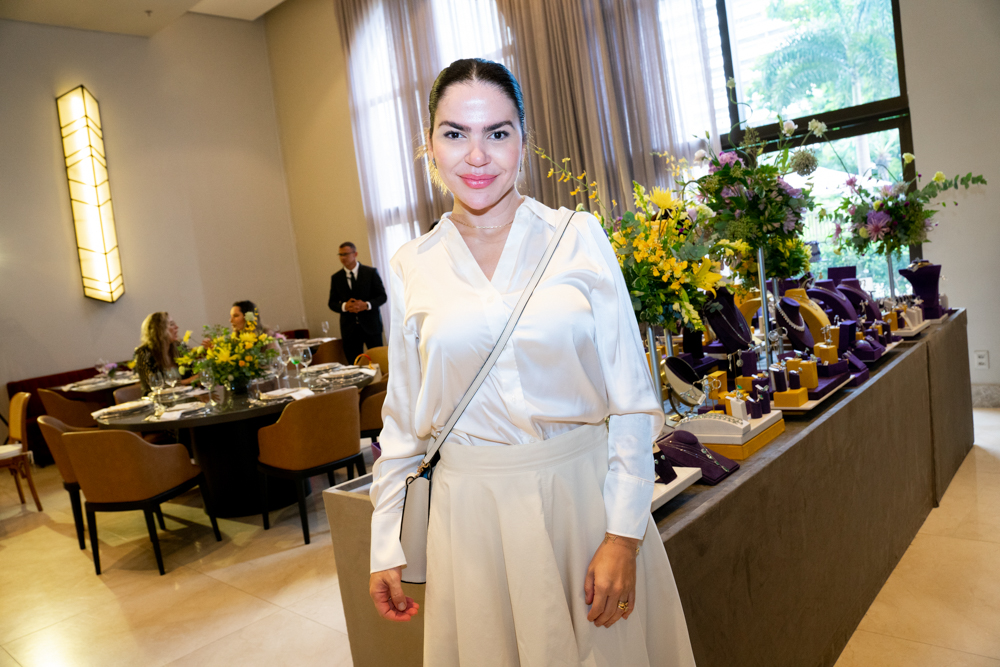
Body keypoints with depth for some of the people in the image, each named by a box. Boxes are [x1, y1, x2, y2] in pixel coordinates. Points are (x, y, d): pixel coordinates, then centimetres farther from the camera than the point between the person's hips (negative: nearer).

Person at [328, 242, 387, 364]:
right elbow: (332, 303, 9)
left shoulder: (371, 272, 2)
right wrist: (344, 306, -13)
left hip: (371, 326, -2)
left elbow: (382, 296, 1)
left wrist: (367, 305, -17)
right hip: (349, 329, 2)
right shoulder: (336, 278, 8)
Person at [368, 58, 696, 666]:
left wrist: (623, 533, -9)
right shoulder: (413, 266, 0)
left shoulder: (580, 237, -5)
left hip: (584, 491, -1)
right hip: (473, 508, 2)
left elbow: (631, 396, -5)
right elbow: (403, 418, 7)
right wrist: (387, 545, 7)